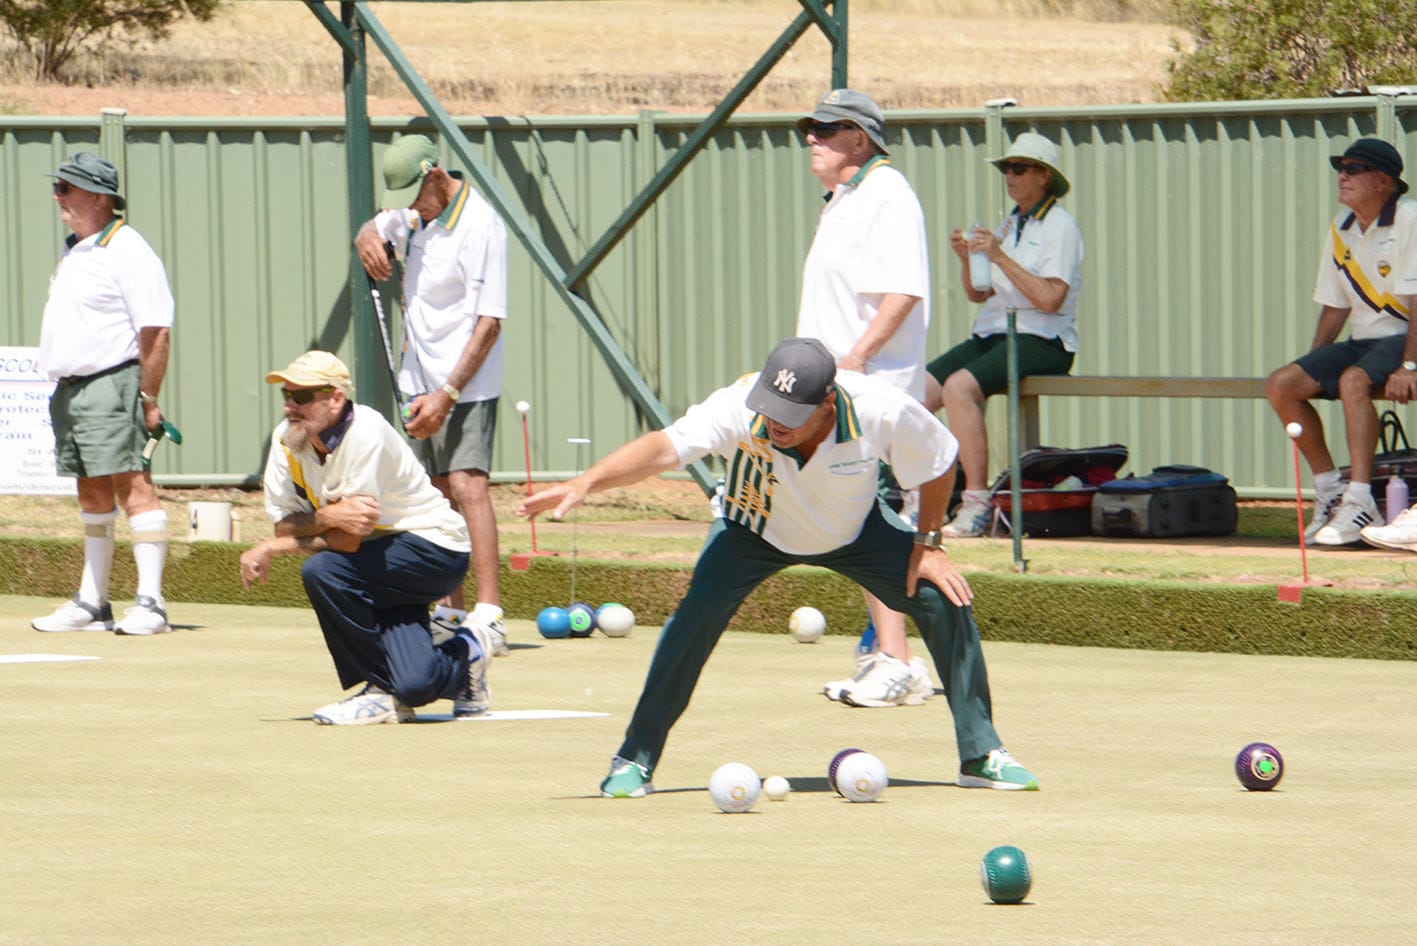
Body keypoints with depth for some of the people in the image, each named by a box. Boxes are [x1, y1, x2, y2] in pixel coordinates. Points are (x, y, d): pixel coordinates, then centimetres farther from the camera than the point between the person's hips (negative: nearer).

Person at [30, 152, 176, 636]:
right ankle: (91, 603, 15)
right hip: (69, 388, 9)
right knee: (92, 493, 12)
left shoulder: (128, 251, -10)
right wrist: (63, 388, 17)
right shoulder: (73, 252, 18)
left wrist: (149, 398, -18)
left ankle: (150, 603, -15)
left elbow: (157, 330, -15)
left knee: (132, 485, -12)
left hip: (111, 384, -9)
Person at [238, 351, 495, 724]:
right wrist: (327, 517, -27)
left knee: (322, 571, -30)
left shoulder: (365, 434, -24)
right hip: (385, 563, 6)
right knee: (415, 686, -16)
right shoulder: (286, 440, -3)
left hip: (435, 548, -6)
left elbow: (348, 540, -25)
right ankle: (465, 656, 21)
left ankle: (382, 690, -10)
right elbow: (285, 527, -6)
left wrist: (271, 549, -17)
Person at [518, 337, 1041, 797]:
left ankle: (980, 754, 7)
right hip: (754, 529, -1)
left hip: (854, 530, 1)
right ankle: (635, 761, -10)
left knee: (942, 597, -11)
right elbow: (665, 446, -52)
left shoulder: (881, 411, -34)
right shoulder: (741, 407, -39)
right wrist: (586, 483, -66)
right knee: (700, 608, -25)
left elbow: (939, 464, -13)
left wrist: (927, 544, -13)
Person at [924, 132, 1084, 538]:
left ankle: (978, 501, -29)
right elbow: (978, 294, 18)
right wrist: (967, 258, -1)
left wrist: (1000, 257, -20)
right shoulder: (1010, 224, 19)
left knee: (959, 387, -32)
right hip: (993, 336, 8)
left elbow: (1050, 299, -18)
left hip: (1043, 343, -8)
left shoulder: (1059, 227, -6)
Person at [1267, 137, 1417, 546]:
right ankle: (1328, 488, 0)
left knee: (1353, 381, -36)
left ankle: (1360, 501, -37)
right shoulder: (1341, 229, 11)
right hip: (1362, 340, 8)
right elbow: (1335, 306, 18)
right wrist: (1312, 364, 6)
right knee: (1281, 385, -10)